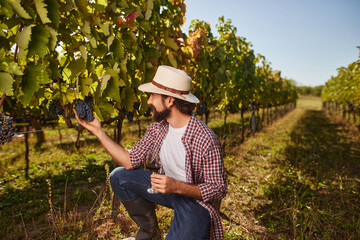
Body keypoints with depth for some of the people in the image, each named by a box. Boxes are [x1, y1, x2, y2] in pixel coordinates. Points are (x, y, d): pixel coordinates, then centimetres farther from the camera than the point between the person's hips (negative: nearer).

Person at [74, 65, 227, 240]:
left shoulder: (206, 140, -28)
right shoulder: (157, 127, -7)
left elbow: (218, 190, -20)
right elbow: (131, 161, -5)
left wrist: (177, 186, -34)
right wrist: (98, 131, -6)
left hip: (196, 198, -6)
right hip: (167, 188, 6)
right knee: (119, 177, -3)